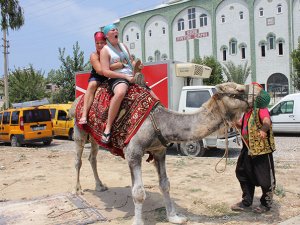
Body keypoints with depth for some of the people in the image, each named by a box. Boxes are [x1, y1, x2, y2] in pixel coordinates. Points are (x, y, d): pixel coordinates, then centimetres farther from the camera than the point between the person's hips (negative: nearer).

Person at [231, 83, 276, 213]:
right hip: (248, 149, 9)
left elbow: (267, 122, -37)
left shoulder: (261, 109, -16)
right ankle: (246, 203, 29)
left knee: (265, 177, 5)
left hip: (262, 149, -9)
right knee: (243, 174, 16)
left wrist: (264, 130, -58)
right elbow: (242, 125, 23)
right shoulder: (248, 111, 11)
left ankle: (266, 204, 25)